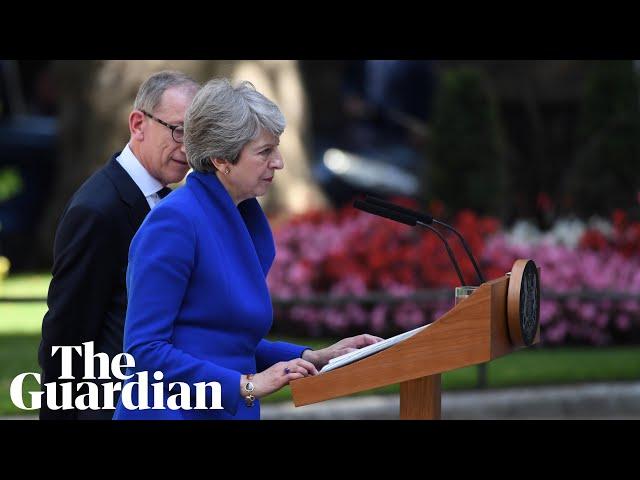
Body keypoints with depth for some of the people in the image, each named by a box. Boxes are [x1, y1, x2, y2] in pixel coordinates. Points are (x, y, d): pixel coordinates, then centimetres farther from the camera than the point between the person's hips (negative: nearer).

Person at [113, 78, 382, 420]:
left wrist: (313, 358, 5)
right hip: (174, 412, -8)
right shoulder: (174, 221, -16)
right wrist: (246, 384, -21)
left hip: (234, 413, 8)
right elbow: (145, 350, -20)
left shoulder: (243, 220, 9)